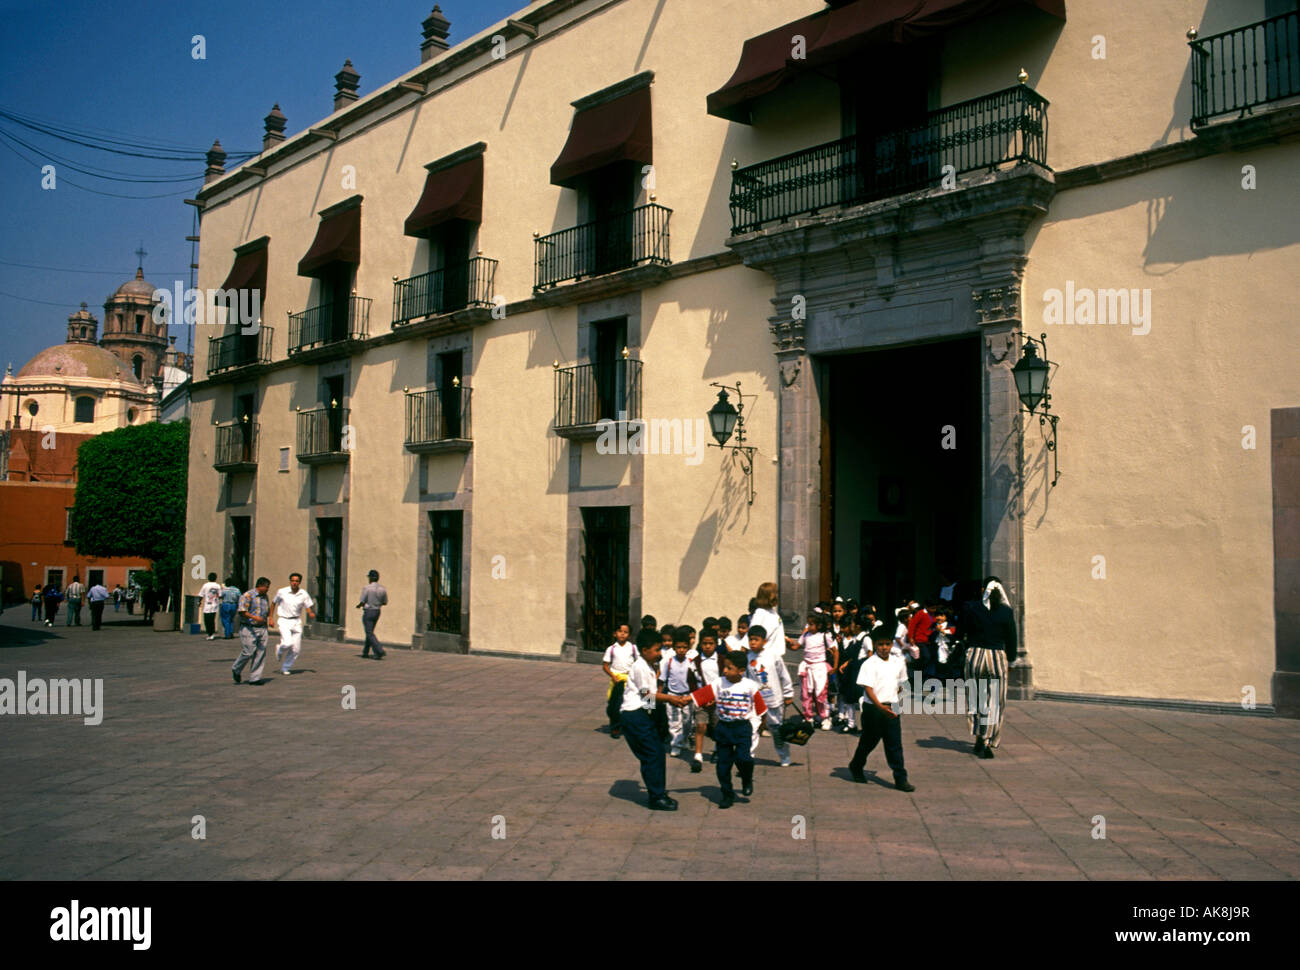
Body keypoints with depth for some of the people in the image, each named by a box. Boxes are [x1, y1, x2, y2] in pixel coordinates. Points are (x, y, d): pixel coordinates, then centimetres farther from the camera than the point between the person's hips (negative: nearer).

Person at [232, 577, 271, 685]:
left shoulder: (265, 597, 16)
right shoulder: (248, 595, -8)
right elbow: (242, 611, -16)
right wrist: (254, 617, -28)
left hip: (262, 628, 7)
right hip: (248, 628, -7)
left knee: (261, 653, -1)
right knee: (248, 652, -9)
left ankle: (254, 677, 4)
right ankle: (236, 670, 17)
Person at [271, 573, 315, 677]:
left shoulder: (304, 594, -1)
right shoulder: (281, 592, -6)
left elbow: (308, 607, 4)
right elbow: (273, 603, 9)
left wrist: (311, 614, -19)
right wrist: (271, 618, 6)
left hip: (296, 622, 3)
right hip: (284, 621, -3)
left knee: (296, 649, 2)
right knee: (288, 643, -24)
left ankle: (285, 668, 22)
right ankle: (280, 649, 13)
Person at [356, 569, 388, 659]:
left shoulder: (366, 588, -14)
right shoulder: (382, 589, 1)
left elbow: (362, 602, -14)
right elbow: (385, 603, 7)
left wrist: (359, 606, 7)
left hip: (368, 612, -6)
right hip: (377, 612, 6)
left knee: (370, 633, -4)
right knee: (370, 632, 19)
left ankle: (380, 651, -17)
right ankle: (365, 652, 26)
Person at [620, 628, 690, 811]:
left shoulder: (649, 667, 17)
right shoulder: (640, 667, -14)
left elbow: (654, 693, 15)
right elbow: (647, 694, -13)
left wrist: (674, 699, 3)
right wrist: (670, 699, -6)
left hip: (643, 714, 10)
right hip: (633, 715, -10)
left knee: (658, 751, 11)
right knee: (652, 754, -8)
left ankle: (659, 793, 20)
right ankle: (656, 798, -3)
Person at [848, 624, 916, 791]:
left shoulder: (898, 662, 5)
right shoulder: (870, 664, -11)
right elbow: (868, 688, -18)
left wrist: (895, 703, 15)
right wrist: (880, 706, -28)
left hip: (891, 708, 4)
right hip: (873, 708, -4)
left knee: (895, 744, 1)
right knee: (868, 741, 11)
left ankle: (900, 779, 4)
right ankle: (856, 767, 35)